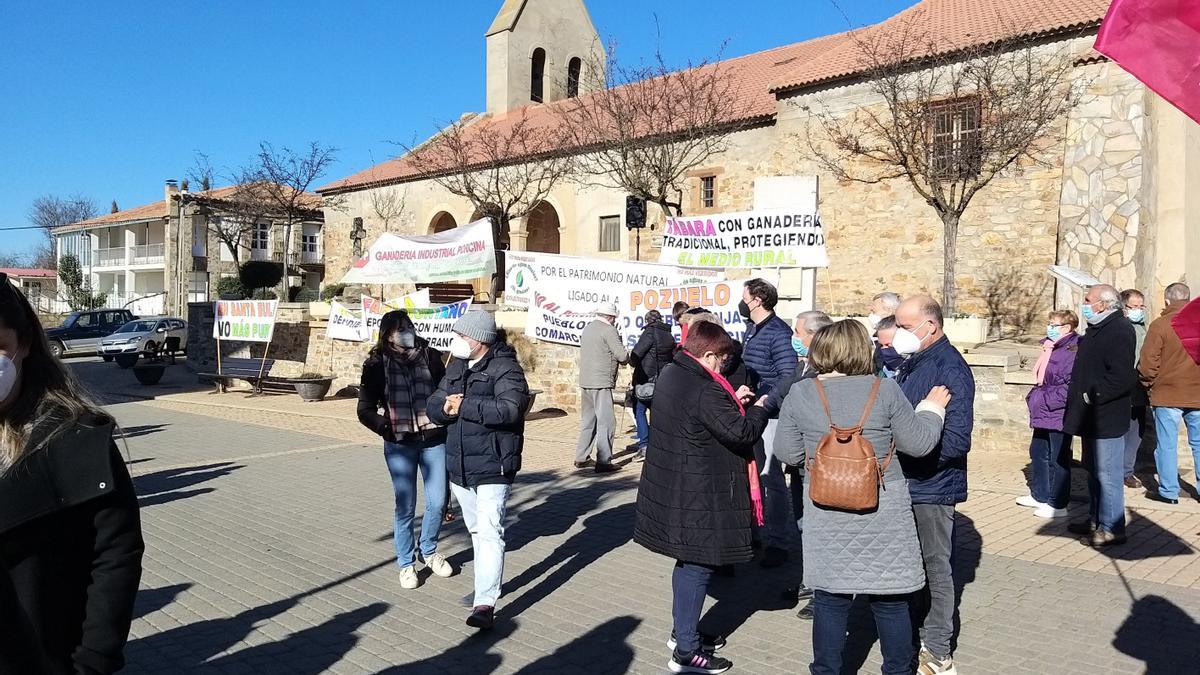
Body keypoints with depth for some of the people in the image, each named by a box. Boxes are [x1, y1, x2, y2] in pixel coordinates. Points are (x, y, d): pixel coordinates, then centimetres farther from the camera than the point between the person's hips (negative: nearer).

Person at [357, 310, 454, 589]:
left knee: (438, 502, 5)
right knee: (406, 506, 4)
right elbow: (365, 410, 1)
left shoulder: (429, 356, 1)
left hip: (434, 440, 2)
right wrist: (387, 428, -12)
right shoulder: (377, 364, -2)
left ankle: (429, 551, 31)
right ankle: (406, 564, 23)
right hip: (400, 445, -2)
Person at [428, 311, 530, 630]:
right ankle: (486, 585, 36)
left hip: (493, 468, -8)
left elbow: (510, 408, -28)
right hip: (459, 467, 8)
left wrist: (463, 405, -23)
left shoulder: (505, 368, -13)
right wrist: (445, 407, -16)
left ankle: (486, 603, -11)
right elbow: (433, 405, 9)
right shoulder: (456, 367, 11)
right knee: (476, 531, 20)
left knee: (489, 533, -12)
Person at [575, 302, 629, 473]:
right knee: (606, 422, -4)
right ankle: (603, 462, -5)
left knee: (588, 421, 16)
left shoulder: (587, 328, 15)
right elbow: (623, 356, -15)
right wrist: (627, 358, 7)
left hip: (585, 382, 9)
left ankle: (581, 458, 20)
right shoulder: (608, 330, -11)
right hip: (601, 383, -8)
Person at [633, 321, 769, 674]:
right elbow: (741, 433, -21)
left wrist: (733, 401, 10)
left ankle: (683, 630, 37)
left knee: (688, 562, 22)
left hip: (672, 486, 10)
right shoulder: (706, 391, -23)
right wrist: (758, 408, -4)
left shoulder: (670, 375, 6)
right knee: (697, 565, 2)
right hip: (698, 496, -10)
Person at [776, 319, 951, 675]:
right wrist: (932, 409, 14)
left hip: (826, 516, 1)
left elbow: (788, 453, 0)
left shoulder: (800, 394, -5)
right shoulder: (885, 390, -9)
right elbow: (918, 443, -2)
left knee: (830, 600, 13)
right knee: (891, 602, 14)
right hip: (883, 514, -1)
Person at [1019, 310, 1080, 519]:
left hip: (1059, 414, -10)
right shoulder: (1051, 348, 13)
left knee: (1058, 459, 0)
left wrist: (1046, 401, -20)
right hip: (1043, 414, 10)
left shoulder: (1072, 350, -18)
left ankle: (1058, 505, 10)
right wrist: (1035, 398, 11)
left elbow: (1070, 386, -24)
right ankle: (1039, 496, 32)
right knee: (1038, 452, 19)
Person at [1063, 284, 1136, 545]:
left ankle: (1111, 529, 6)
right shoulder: (1097, 329, 14)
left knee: (1107, 474, -3)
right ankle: (1096, 520, 30)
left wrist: (1092, 396, -20)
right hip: (1092, 416, 10)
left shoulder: (1119, 330, -17)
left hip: (1106, 418, -10)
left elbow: (1123, 377, -25)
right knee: (1094, 471, 19)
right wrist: (1079, 395, 14)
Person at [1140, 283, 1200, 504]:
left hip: (1167, 395, -3)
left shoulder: (1160, 325, -10)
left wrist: (1148, 383, 8)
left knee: (1167, 444, 5)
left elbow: (1148, 363, -10)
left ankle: (1169, 491, 9)